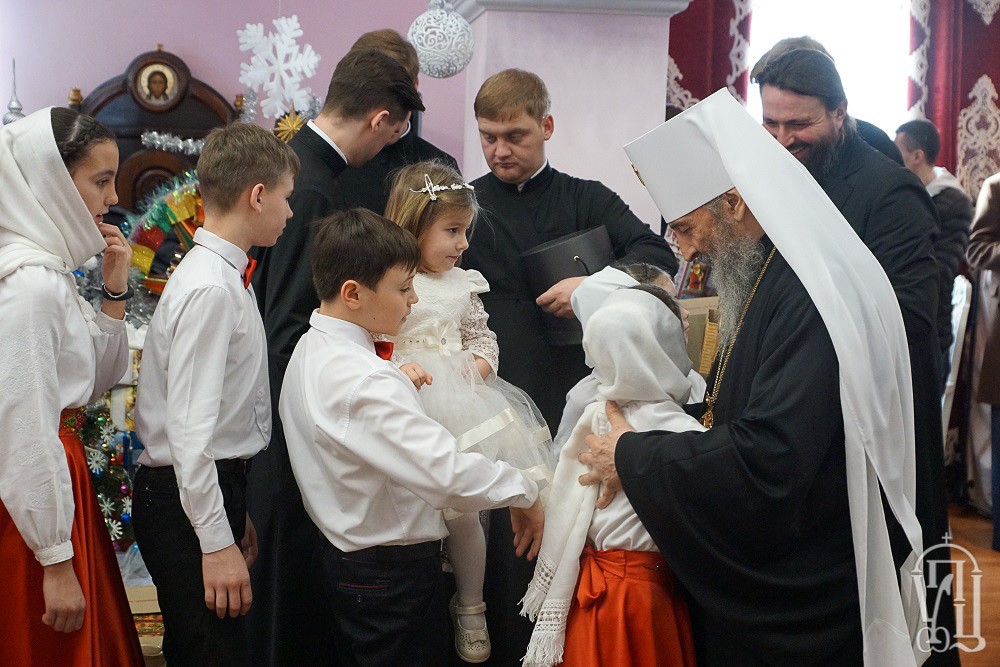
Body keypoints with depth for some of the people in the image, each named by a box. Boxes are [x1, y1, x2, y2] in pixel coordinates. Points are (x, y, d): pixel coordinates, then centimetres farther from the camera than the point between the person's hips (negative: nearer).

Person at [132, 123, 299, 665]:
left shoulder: (223, 277, 11)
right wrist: (216, 543, -21)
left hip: (214, 488, 10)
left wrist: (235, 515, 19)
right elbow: (190, 427, -22)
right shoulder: (211, 289, -19)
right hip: (187, 499, -10)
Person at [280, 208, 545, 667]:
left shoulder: (311, 352, 3)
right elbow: (446, 474, -35)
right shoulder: (365, 383, -29)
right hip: (394, 574, -10)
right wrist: (523, 491, -23)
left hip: (343, 556, 10)